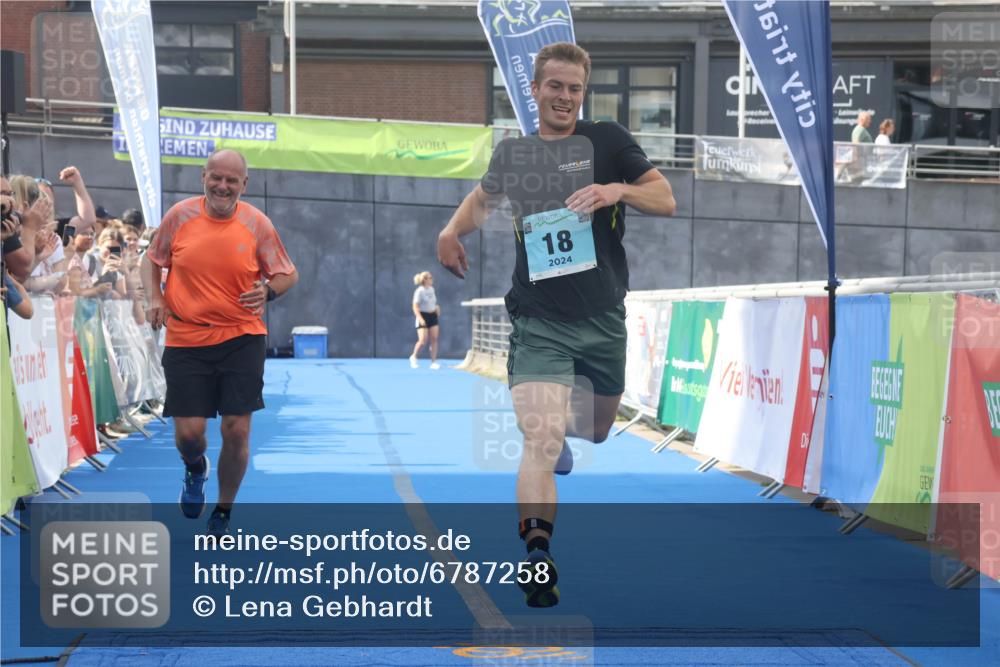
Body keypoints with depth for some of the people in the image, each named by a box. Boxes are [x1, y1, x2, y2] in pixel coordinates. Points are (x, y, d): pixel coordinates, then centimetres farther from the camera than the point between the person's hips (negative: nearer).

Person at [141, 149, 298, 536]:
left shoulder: (257, 224, -3)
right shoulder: (180, 215, -1)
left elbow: (288, 274, 7)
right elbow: (152, 259, 14)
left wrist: (268, 290, -15)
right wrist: (153, 297, -4)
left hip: (242, 339, 0)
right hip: (185, 339, 0)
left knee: (236, 431, -2)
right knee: (188, 431, -4)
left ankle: (223, 513, 21)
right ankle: (195, 469, 36)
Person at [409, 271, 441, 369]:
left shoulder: (431, 289, 8)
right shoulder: (419, 291, -14)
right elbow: (415, 306, -16)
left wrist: (436, 307, 5)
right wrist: (420, 318, -26)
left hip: (433, 316, 7)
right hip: (423, 317, -7)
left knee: (434, 339, 0)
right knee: (423, 341, -10)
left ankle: (433, 362, 3)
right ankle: (413, 357, 16)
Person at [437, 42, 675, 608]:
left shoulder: (607, 140, 0)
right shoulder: (512, 153, 6)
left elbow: (666, 200, -4)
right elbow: (485, 197, 27)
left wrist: (617, 189, -23)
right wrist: (453, 230, 7)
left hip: (602, 319, 1)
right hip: (539, 322, -1)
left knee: (596, 432, 21)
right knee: (542, 440, -21)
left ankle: (562, 429, 56)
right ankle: (537, 552, -23)